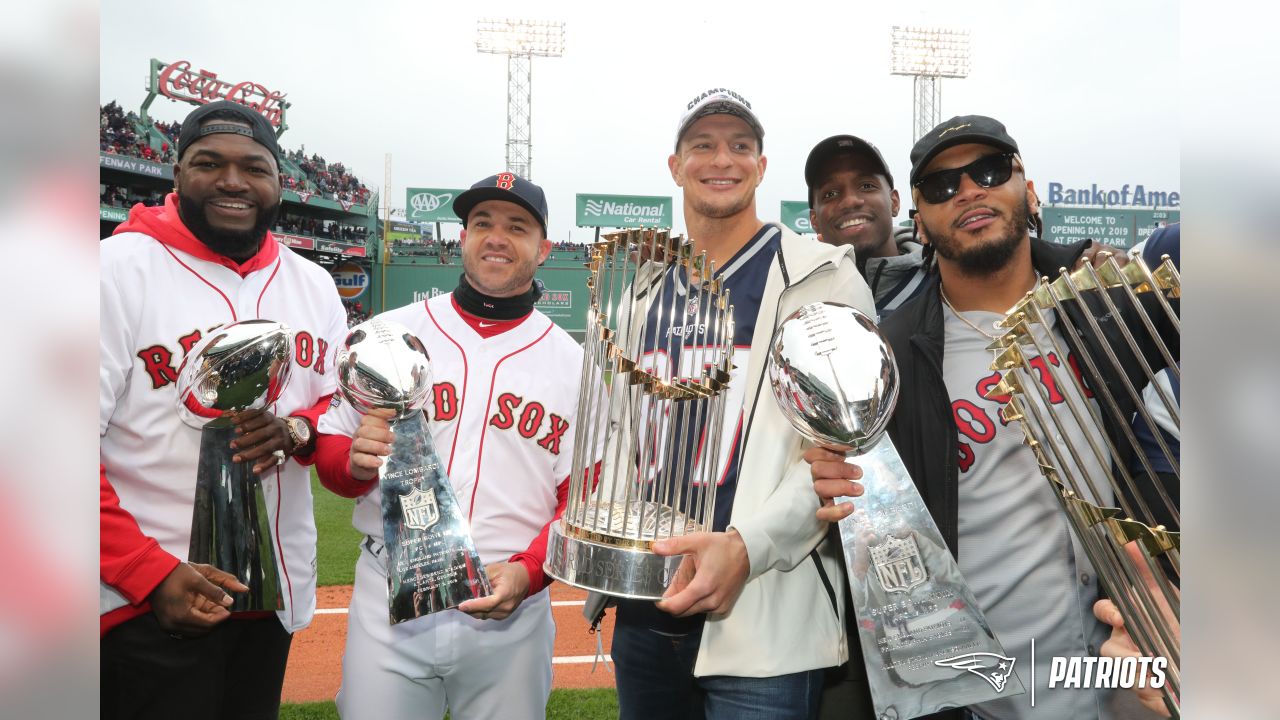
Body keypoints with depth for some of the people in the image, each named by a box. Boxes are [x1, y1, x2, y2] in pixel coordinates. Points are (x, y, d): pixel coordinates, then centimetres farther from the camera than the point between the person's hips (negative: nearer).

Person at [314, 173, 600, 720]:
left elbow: (582, 498, 1)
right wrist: (355, 463, -16)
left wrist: (527, 572, -15)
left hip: (511, 609, 0)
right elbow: (329, 451, 7)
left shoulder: (573, 363, 2)